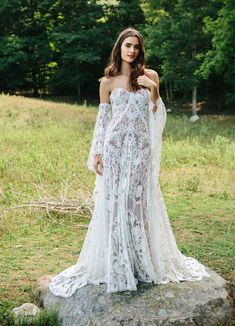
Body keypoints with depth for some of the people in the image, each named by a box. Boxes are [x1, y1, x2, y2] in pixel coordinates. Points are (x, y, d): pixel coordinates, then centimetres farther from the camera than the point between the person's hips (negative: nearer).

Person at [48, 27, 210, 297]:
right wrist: (96, 153, 0)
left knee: (139, 201, 4)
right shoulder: (107, 82, 5)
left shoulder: (150, 76, 7)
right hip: (115, 146, 0)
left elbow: (157, 116, 9)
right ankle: (115, 265, 14)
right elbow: (102, 118, 5)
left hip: (141, 147, 1)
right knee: (114, 202, 1)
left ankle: (144, 263, 19)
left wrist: (153, 90, -7)